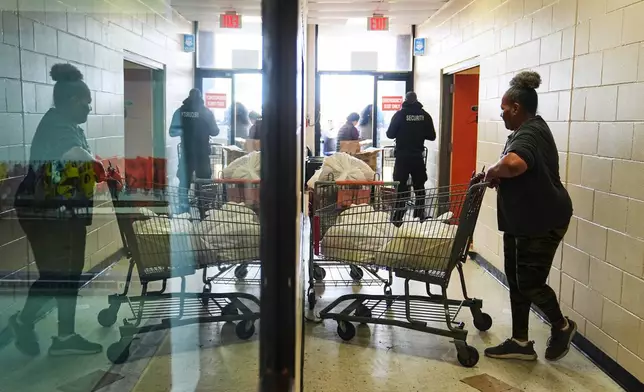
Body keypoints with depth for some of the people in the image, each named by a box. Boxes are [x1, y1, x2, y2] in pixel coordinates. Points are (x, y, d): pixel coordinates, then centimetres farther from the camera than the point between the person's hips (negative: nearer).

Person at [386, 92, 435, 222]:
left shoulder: (400, 114, -5)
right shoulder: (425, 115, 1)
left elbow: (390, 134, -3)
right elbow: (432, 136, 4)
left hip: (402, 156, -2)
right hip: (418, 156, 2)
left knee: (401, 187, 2)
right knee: (419, 187, 13)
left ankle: (398, 218, 0)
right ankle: (420, 216, 16)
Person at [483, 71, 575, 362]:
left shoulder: (530, 133, -21)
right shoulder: (525, 130, 14)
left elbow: (513, 164, -43)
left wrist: (492, 172, -22)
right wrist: (497, 175, 4)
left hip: (542, 221, -11)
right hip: (520, 220, 11)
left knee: (530, 282, -3)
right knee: (515, 280, 11)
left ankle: (562, 327, 23)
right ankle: (520, 342, 21)